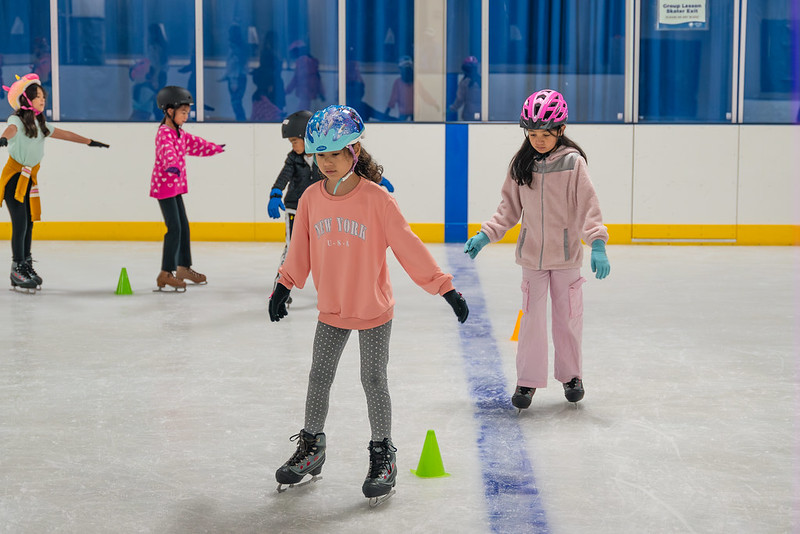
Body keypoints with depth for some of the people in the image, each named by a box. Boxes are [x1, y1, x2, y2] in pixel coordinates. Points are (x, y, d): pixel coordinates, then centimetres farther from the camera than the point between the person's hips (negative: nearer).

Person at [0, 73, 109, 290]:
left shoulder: (39, 123, 10)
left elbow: (63, 134, 24)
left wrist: (89, 142, 33)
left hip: (30, 179, 7)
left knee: (29, 223, 9)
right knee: (20, 223, -10)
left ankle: (27, 266, 19)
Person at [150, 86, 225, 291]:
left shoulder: (180, 133, 14)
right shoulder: (164, 133, -16)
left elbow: (194, 143, 32)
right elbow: (167, 152, -36)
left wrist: (215, 148, 45)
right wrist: (172, 166, -56)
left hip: (175, 186, 10)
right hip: (164, 185, -10)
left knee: (184, 227, 14)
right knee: (174, 228, -12)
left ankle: (184, 267, 26)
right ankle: (166, 274, -8)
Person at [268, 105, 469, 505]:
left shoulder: (377, 199, -16)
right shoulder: (311, 199, -3)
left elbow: (408, 247, -14)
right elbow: (300, 251, 10)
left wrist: (445, 288, -15)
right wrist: (284, 286, 12)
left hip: (373, 310, -4)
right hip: (331, 309, 4)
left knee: (374, 380, 3)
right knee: (319, 378, 12)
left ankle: (382, 455, 17)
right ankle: (311, 446, 29)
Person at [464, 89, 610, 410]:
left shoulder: (573, 162, -10)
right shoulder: (521, 164, 0)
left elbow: (588, 205, -13)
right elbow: (510, 209, 9)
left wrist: (598, 244, -23)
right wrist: (486, 235, 0)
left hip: (566, 254, -2)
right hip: (532, 254, 2)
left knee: (568, 317, 9)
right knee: (532, 318, 3)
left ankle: (571, 375, 27)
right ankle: (527, 381, 13)